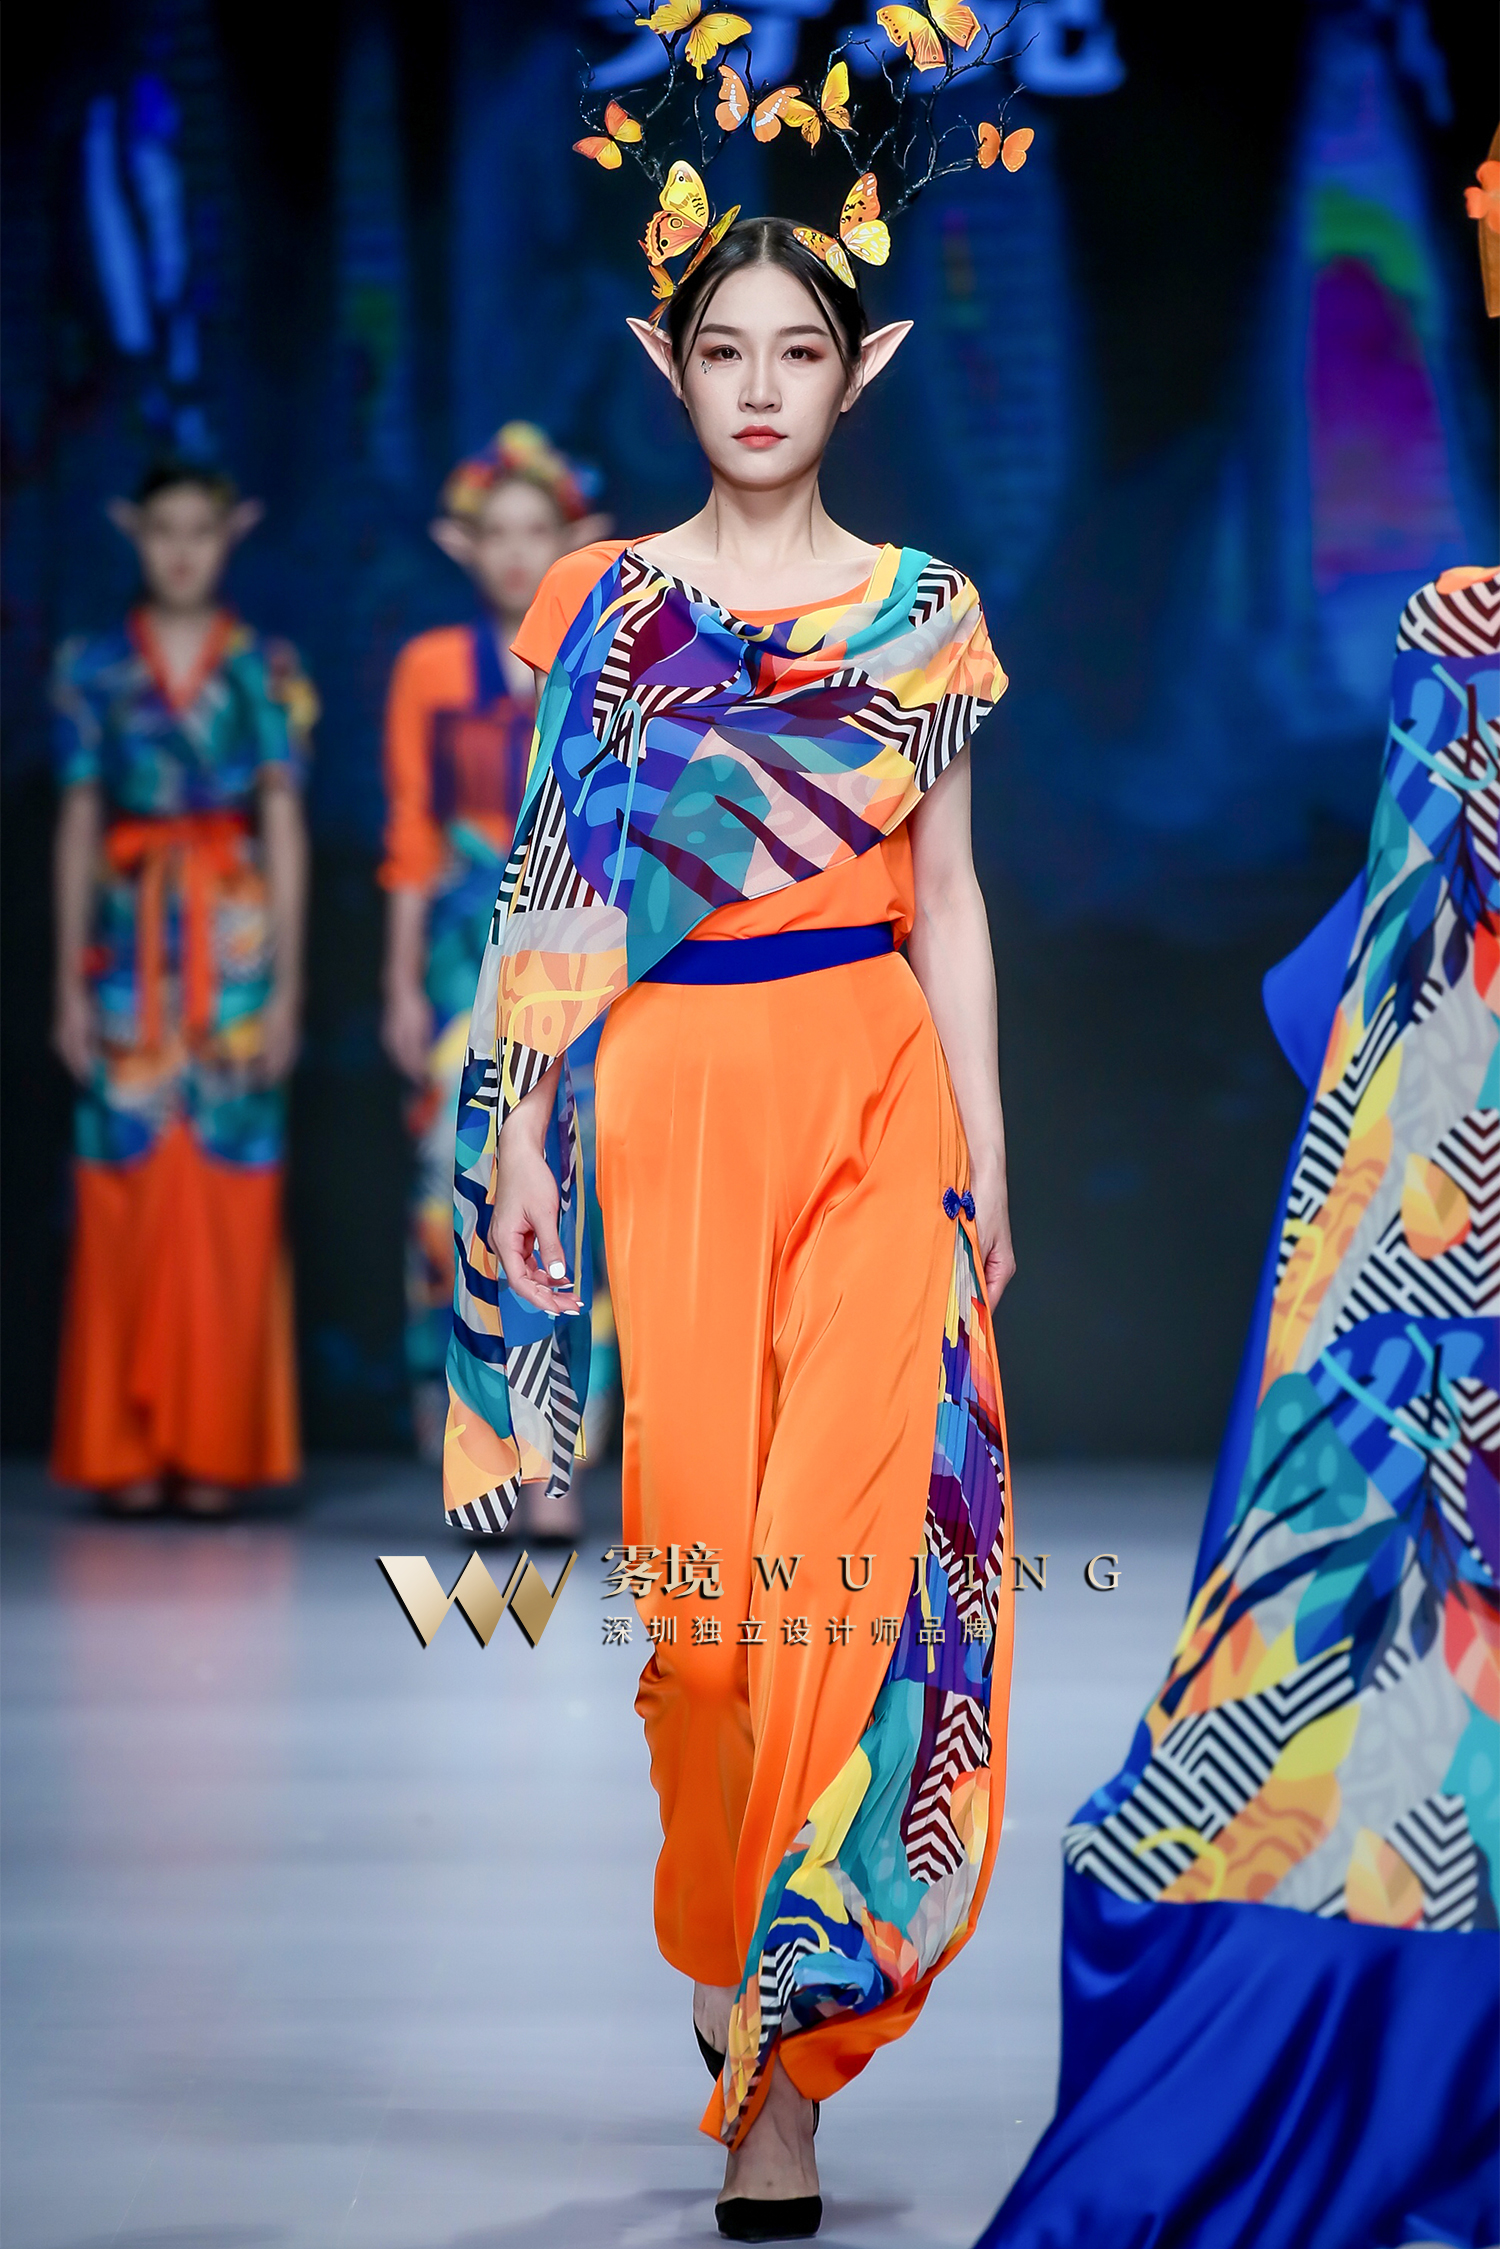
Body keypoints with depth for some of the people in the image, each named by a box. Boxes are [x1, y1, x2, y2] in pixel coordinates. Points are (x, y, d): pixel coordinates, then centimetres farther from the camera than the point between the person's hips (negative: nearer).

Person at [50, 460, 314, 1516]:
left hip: (234, 942, -1)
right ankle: (128, 1448, 4)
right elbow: (78, 827, 7)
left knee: (231, 1198, -2)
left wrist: (287, 985, -3)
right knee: (128, 1193, -2)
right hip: (131, 946, 1)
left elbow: (285, 829, 3)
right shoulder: (94, 669, 7)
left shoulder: (267, 672, 5)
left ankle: (217, 1447, 4)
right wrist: (71, 983, 2)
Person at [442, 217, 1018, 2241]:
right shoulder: (603, 602, 8)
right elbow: (555, 891, 7)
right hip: (666, 1100, 0)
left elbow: (949, 896, 9)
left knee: (844, 1535, -8)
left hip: (871, 1097, 0)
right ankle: (721, 1908, 23)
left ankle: (778, 2026, 0)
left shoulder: (926, 610, 9)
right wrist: (520, 1132, -1)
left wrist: (986, 1150, 4)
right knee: (693, 1522, -2)